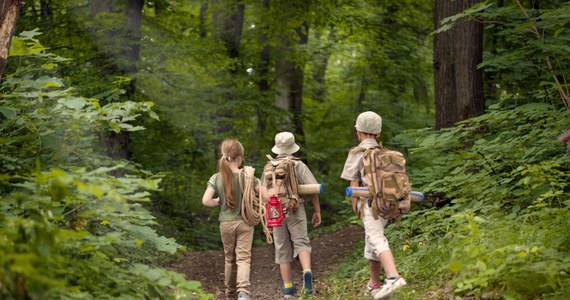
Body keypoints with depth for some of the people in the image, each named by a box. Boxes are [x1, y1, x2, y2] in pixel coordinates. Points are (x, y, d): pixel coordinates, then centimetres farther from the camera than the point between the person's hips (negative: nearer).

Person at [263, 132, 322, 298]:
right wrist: (317, 211, 0)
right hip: (296, 210, -2)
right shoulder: (298, 165, 0)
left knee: (283, 249, 9)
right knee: (301, 243, -2)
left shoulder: (270, 167, 7)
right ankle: (307, 272, -30)